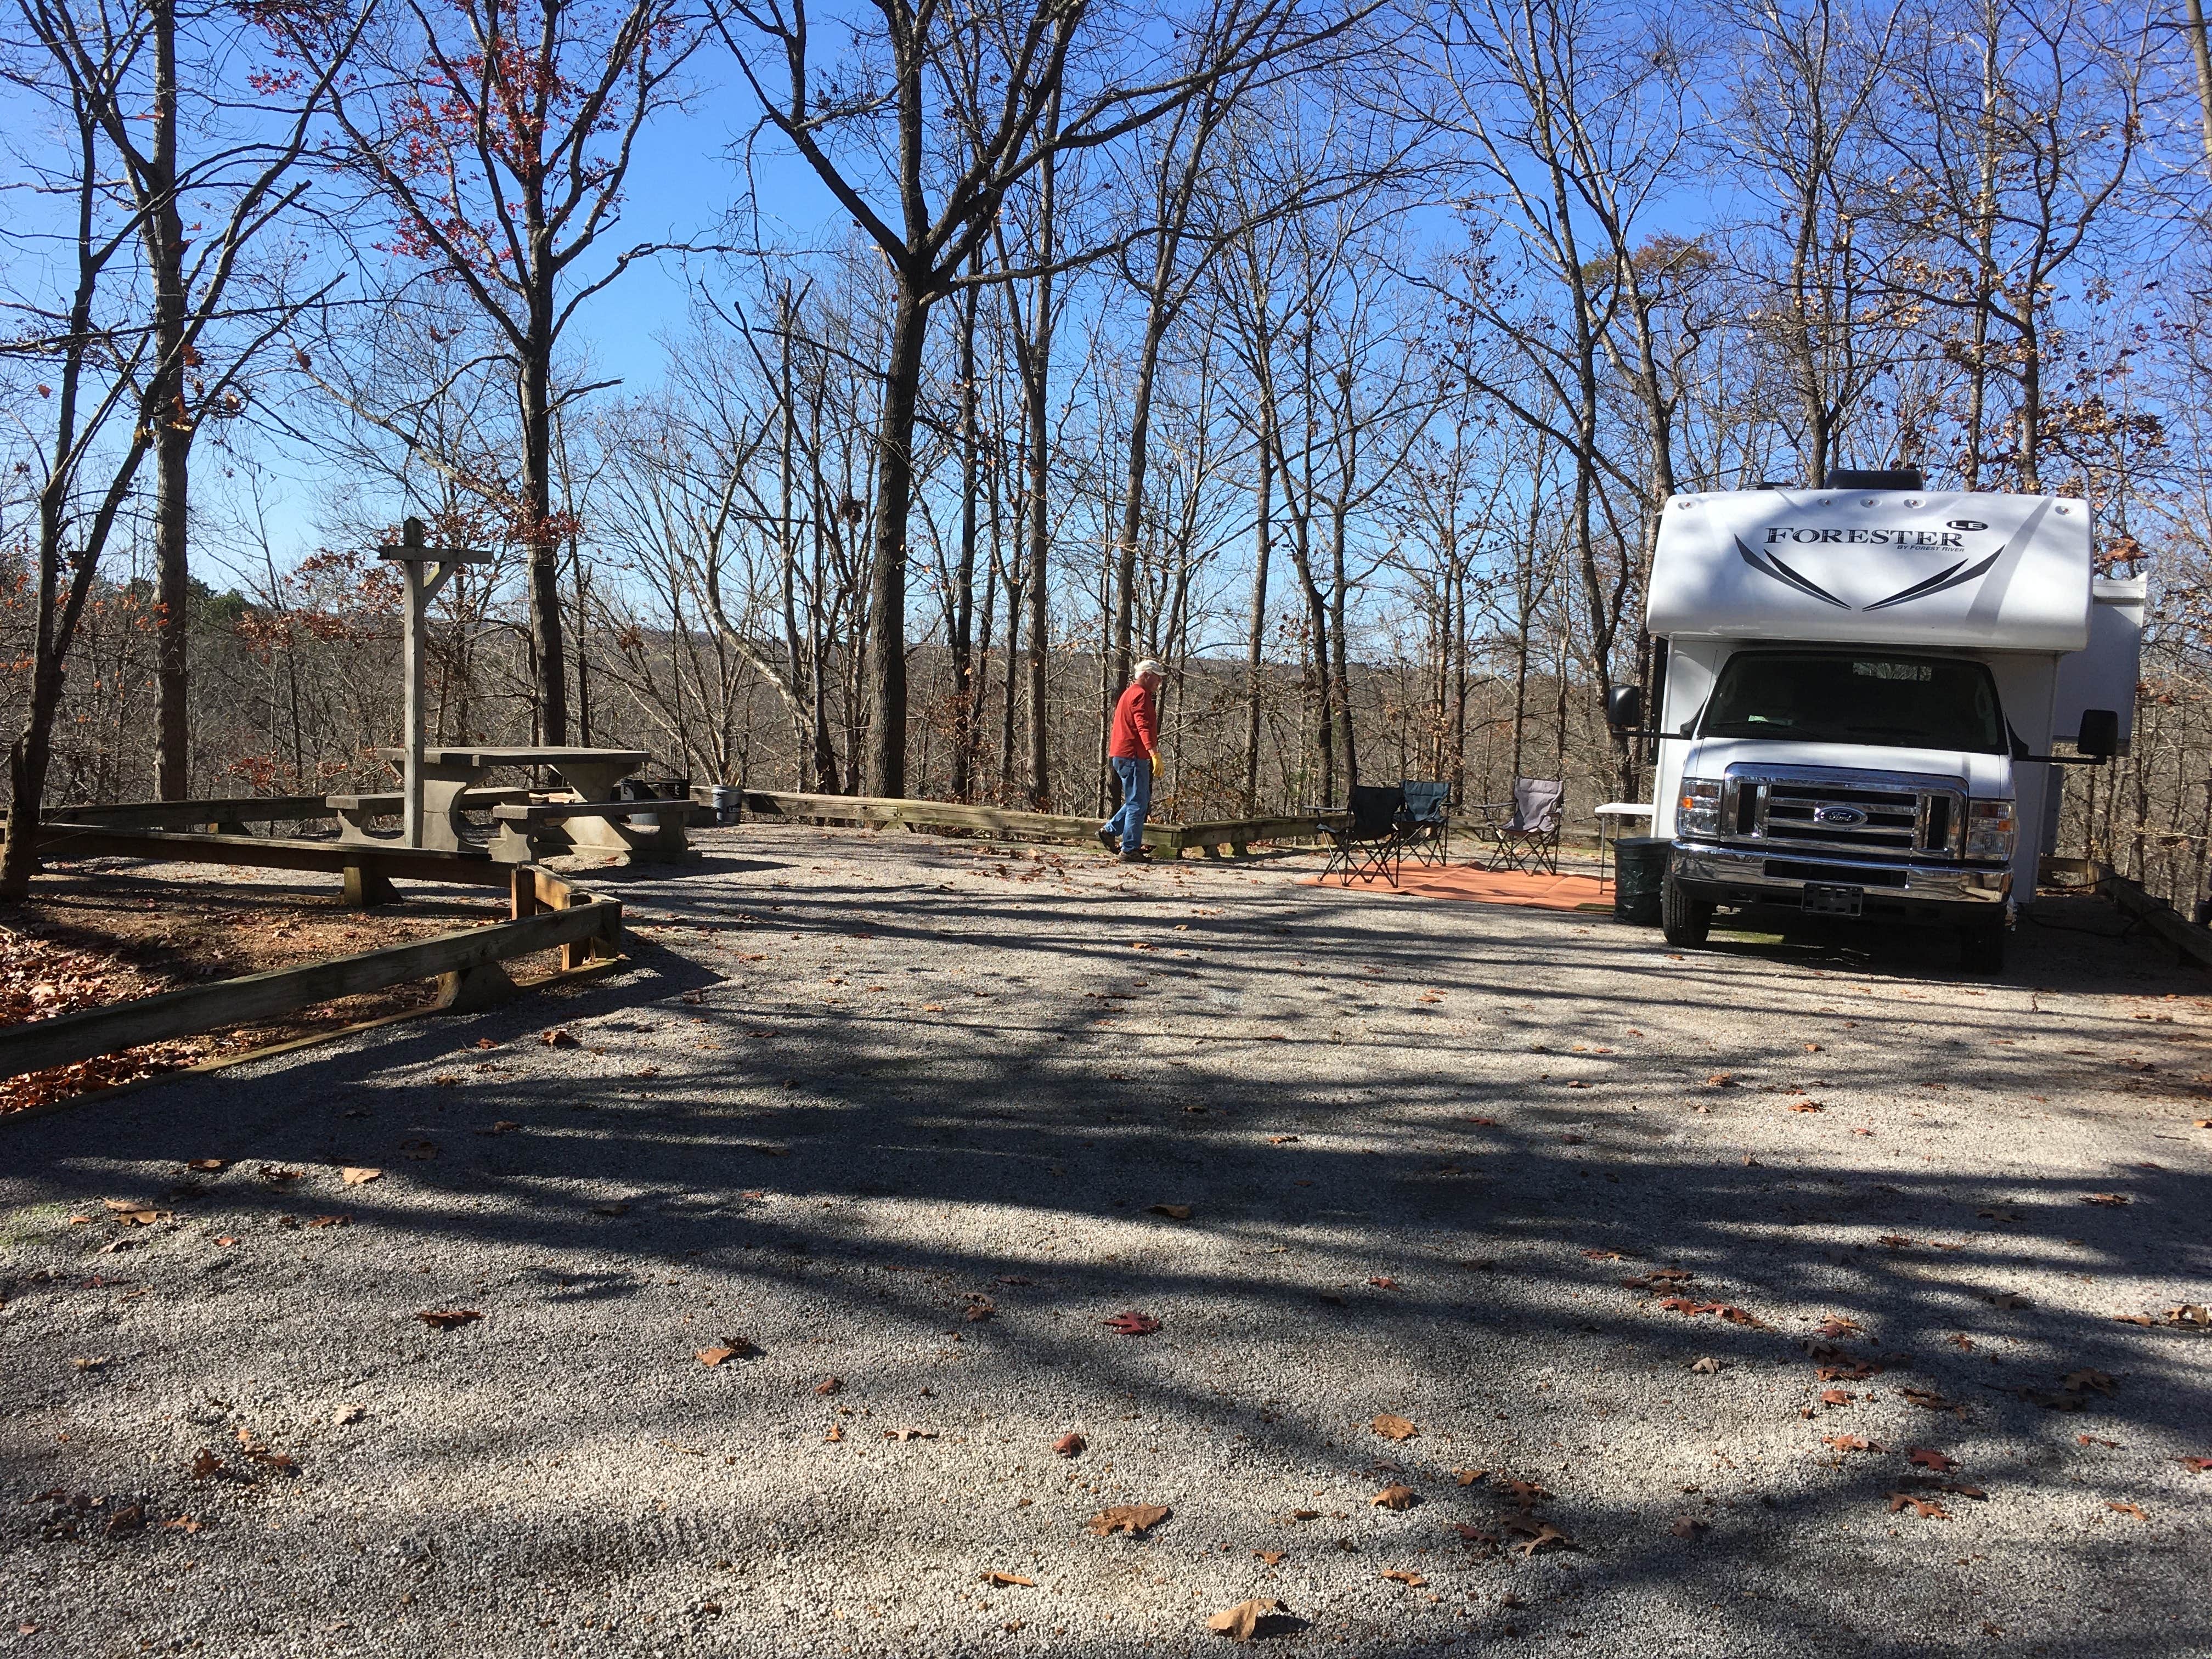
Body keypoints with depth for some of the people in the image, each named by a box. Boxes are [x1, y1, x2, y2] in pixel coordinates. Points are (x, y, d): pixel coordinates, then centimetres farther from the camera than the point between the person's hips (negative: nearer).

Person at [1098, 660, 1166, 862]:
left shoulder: (1130, 693, 22)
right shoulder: (1140, 694, -12)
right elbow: (1143, 726, -26)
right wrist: (1154, 753, -37)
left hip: (1122, 756, 10)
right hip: (1133, 756, -10)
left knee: (1141, 801, 17)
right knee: (1138, 804, -7)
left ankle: (1109, 830, 19)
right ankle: (1130, 850, -5)